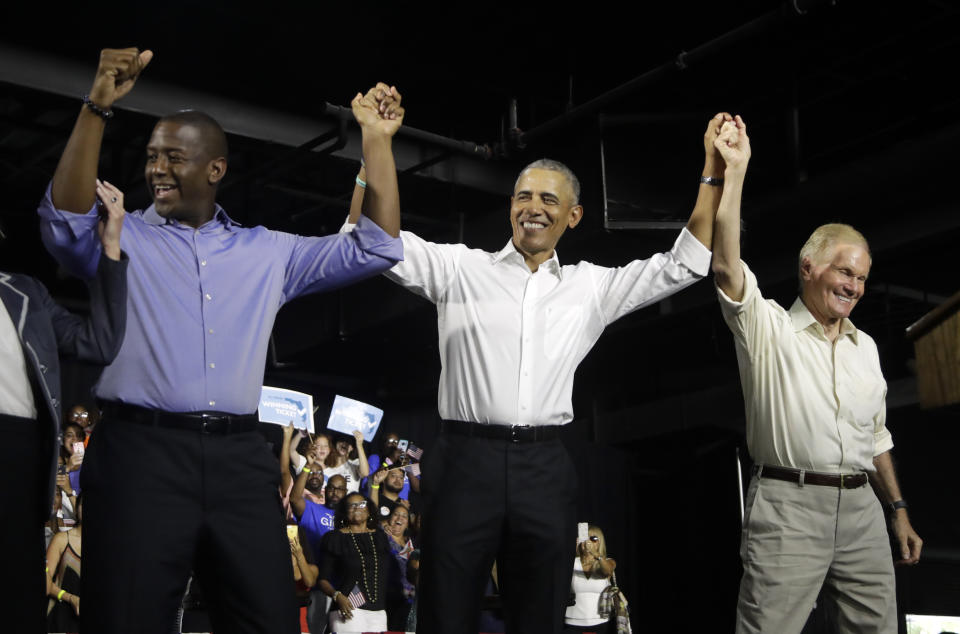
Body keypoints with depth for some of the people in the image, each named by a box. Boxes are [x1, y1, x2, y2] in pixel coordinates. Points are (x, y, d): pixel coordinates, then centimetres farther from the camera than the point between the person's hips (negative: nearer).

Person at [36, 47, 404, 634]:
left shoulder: (268, 251, 17)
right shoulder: (122, 239, 10)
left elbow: (375, 250, 14)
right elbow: (66, 221, -12)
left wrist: (377, 140, 8)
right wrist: (97, 108, -22)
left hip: (240, 458, 2)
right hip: (142, 451, -2)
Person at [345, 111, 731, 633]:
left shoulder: (591, 287, 14)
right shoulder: (460, 268, 7)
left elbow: (682, 265, 15)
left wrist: (713, 171, 10)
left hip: (544, 471, 2)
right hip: (465, 462, -2)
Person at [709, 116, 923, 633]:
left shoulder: (865, 347, 18)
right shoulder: (768, 328, 1)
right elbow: (726, 266, -15)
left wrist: (898, 510, 19)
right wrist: (734, 171, -19)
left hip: (861, 508, 6)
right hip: (788, 505, -5)